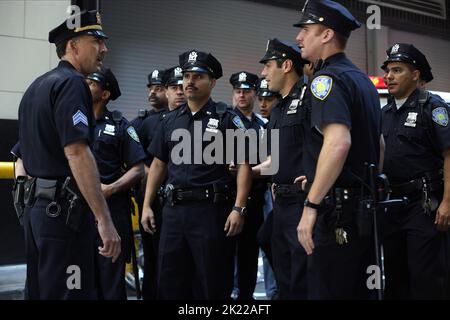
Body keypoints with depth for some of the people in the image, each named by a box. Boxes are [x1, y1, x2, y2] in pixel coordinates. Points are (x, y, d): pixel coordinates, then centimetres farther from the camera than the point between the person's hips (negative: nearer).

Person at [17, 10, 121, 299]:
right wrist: (104, 220, -26)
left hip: (36, 204, 10)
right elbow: (76, 153, -23)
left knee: (39, 290, 16)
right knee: (69, 292, -4)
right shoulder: (71, 83, -12)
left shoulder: (38, 86, 17)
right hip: (64, 208, -10)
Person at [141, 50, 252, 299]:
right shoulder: (170, 121, 13)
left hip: (211, 209, -5)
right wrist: (147, 205, 10)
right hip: (174, 209, 5)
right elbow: (158, 165, 16)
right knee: (169, 283, 11)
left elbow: (243, 165, -6)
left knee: (212, 284, 4)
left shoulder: (226, 119, -2)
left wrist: (238, 208, -15)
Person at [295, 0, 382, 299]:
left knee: (327, 291, -3)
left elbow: (338, 142, -28)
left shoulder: (327, 78, -13)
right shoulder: (363, 80, 17)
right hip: (367, 208, 10)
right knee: (360, 291, 17)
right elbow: (378, 143, 24)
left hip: (339, 210, -10)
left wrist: (312, 205, -25)